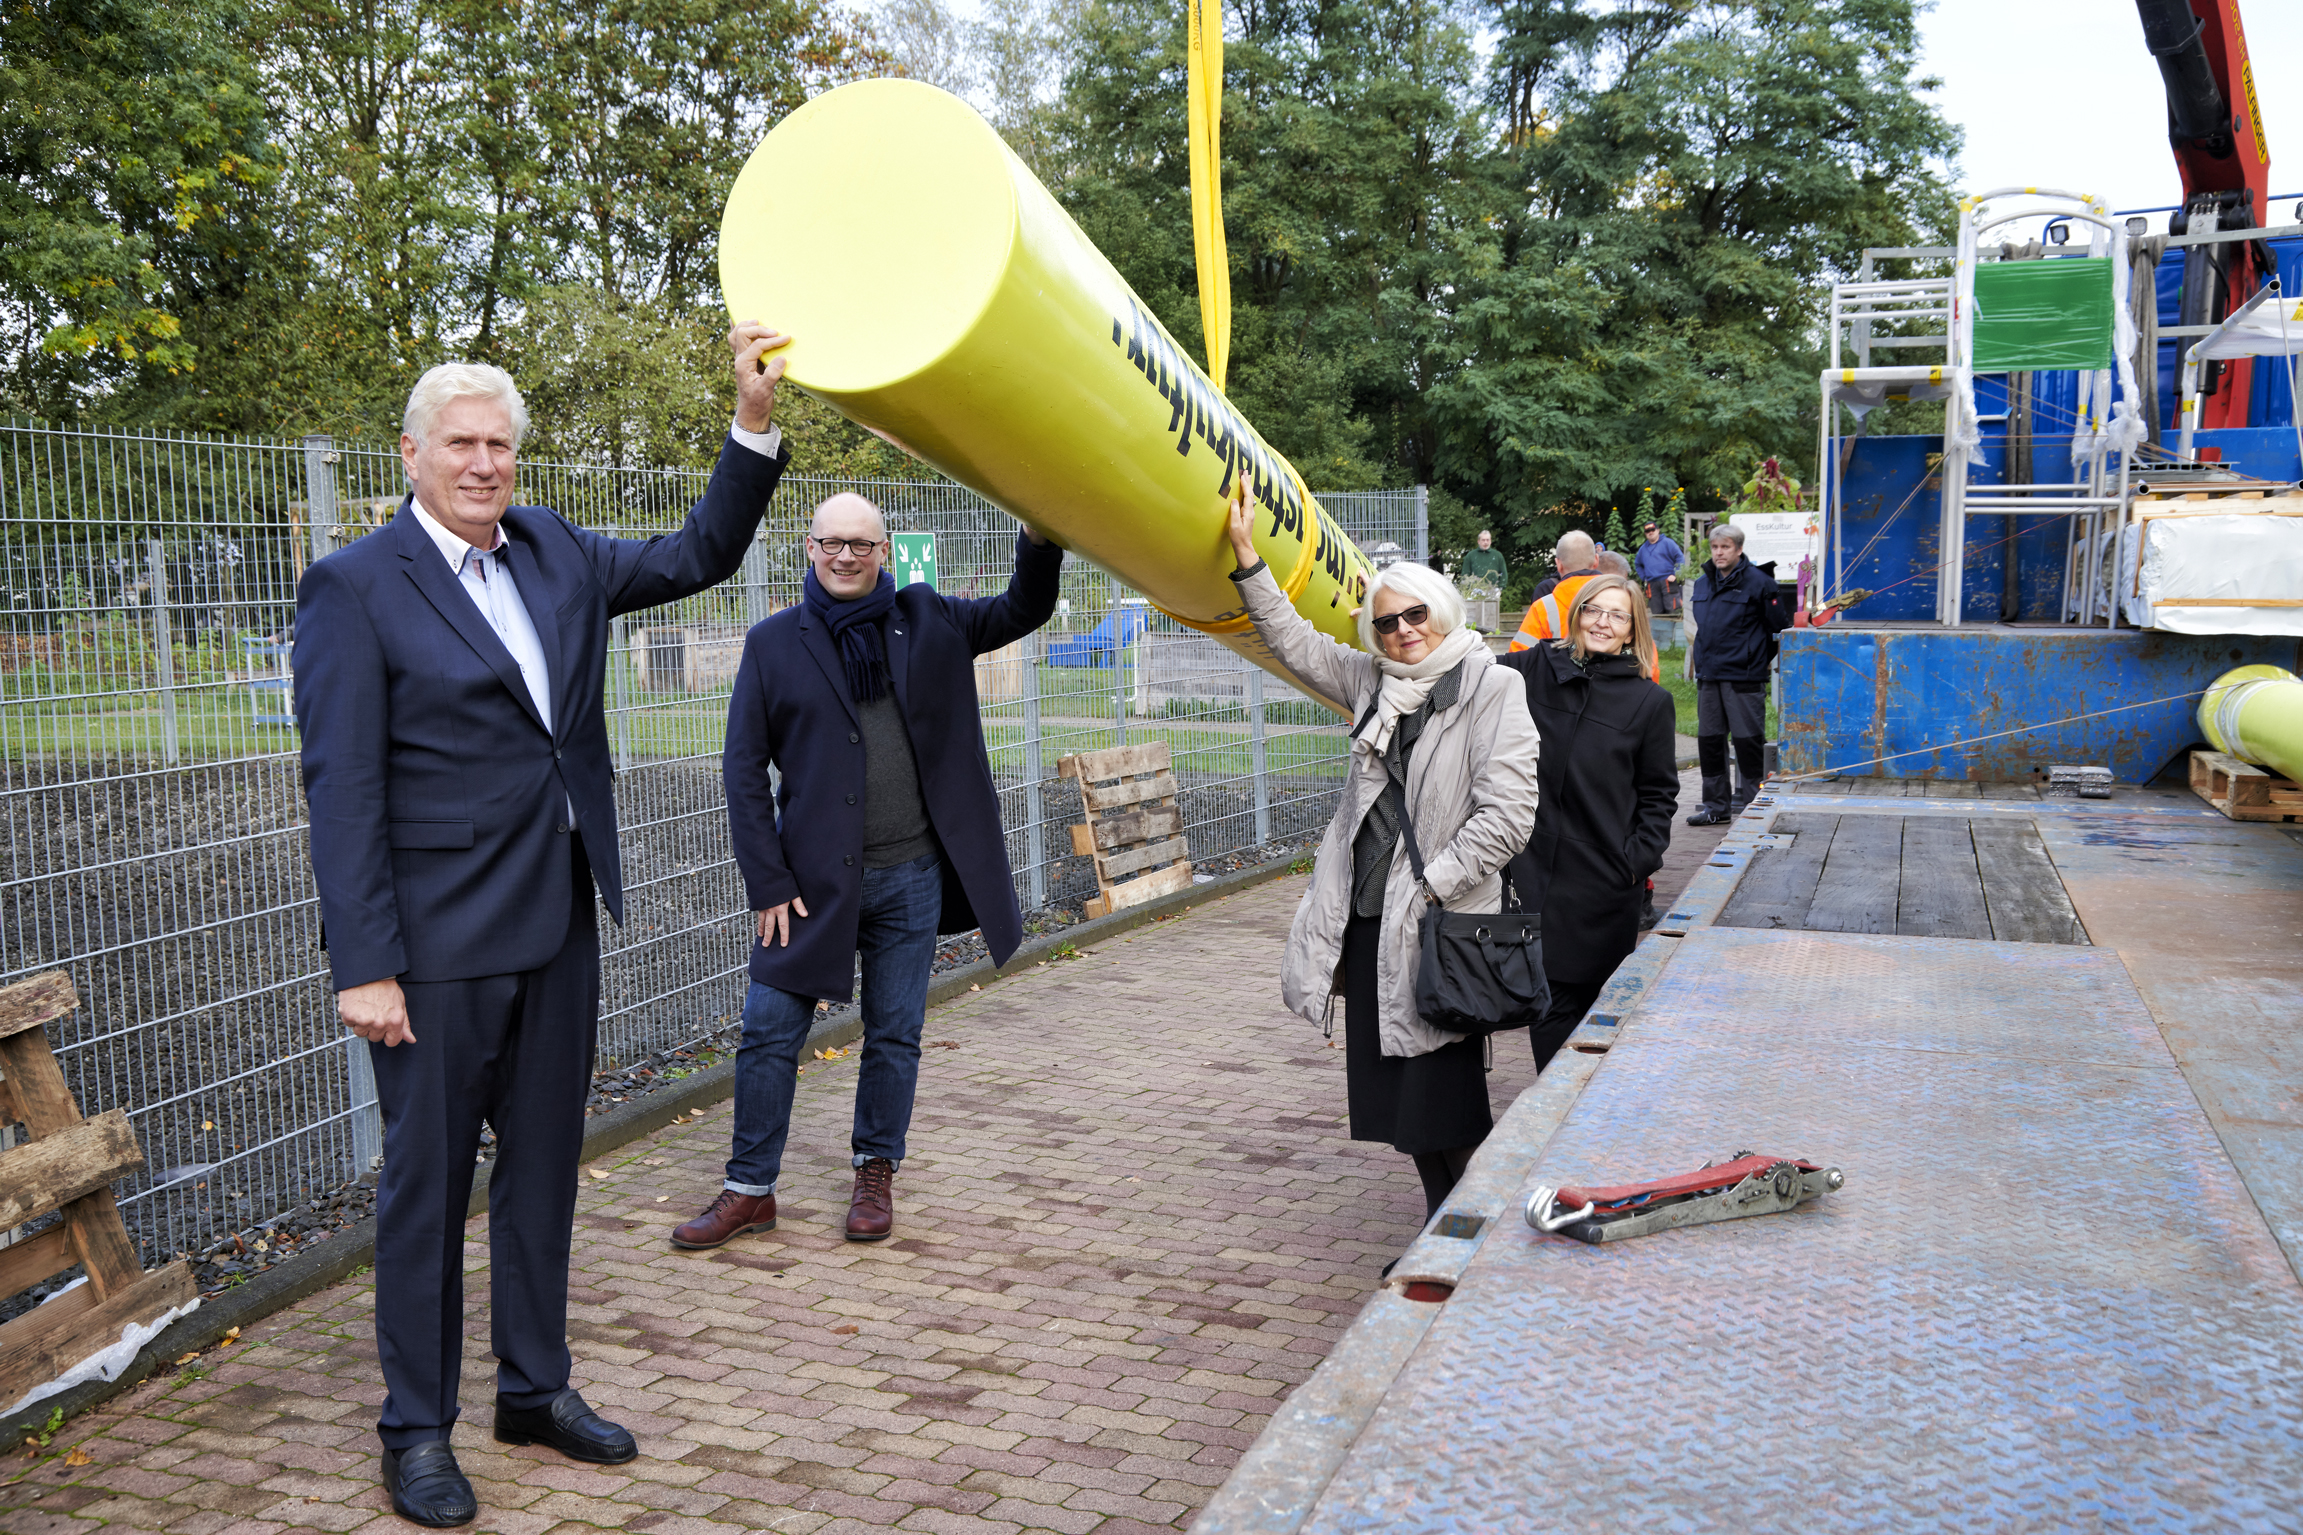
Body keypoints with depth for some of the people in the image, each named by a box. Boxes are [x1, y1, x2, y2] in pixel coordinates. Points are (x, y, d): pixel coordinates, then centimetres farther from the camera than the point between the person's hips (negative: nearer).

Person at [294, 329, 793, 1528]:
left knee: (544, 1163, 16)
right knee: (427, 1182, 5)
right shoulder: (355, 588, -9)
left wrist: (753, 421, -2)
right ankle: (417, 1429, 21)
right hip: (439, 940, -6)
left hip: (558, 926, 6)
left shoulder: (552, 553, 9)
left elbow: (699, 557, 12)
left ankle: (535, 1388, 32)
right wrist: (365, 966, -17)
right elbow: (342, 790, -13)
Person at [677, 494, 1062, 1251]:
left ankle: (876, 1176, 28)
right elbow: (744, 769, -1)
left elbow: (1025, 610, 9)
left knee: (895, 1035, 11)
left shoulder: (926, 620, 5)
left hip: (911, 875, 1)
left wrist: (1040, 540, -12)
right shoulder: (774, 642, -1)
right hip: (814, 877, -1)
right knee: (769, 1033, 3)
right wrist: (768, 884, -7)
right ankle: (750, 1190, 18)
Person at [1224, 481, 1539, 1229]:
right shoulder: (1373, 681, 13)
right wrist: (1248, 557, 20)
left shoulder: (1492, 689, -7)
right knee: (1399, 1100, 12)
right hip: (1369, 919, 7)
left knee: (1446, 1102, -3)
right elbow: (1295, 642, 25)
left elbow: (1505, 815, -14)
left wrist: (1430, 887, -14)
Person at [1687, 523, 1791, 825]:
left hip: (1743, 678, -6)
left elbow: (1779, 628, -3)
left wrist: (1759, 659, 2)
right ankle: (1715, 805, 17)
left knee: (1747, 741, -2)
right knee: (1709, 740, 9)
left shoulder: (1758, 583, -6)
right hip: (1708, 676, 6)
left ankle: (1749, 803, 7)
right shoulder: (1702, 583, 13)